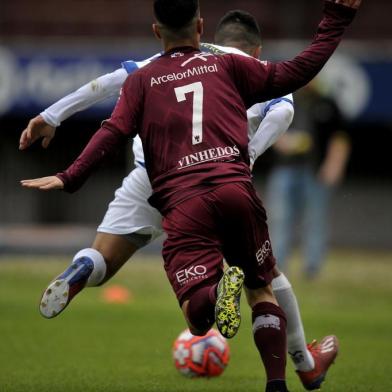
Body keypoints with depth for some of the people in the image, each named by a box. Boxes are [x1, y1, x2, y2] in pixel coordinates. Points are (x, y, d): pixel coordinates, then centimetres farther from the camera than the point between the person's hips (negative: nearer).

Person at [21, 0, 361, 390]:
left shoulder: (141, 80, 16)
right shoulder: (228, 66, 16)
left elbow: (113, 133, 2)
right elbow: (295, 73, 15)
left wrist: (70, 178, 2)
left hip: (181, 203, -1)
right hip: (236, 189, 1)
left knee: (198, 319, -5)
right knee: (262, 290, 18)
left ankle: (218, 290, -40)